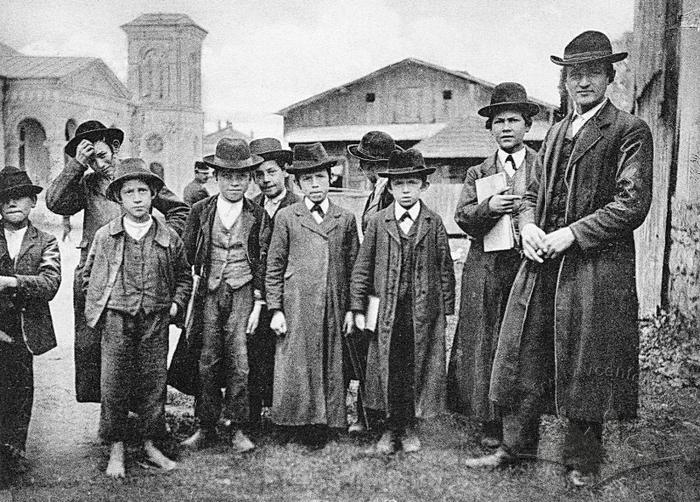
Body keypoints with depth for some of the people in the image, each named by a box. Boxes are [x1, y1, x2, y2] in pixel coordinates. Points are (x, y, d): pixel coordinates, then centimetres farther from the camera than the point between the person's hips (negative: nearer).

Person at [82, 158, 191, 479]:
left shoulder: (169, 238, 3)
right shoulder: (104, 237, 1)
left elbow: (184, 277, 15)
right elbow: (88, 276, 11)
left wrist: (176, 304, 3)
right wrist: (94, 309, 3)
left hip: (155, 322, 1)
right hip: (115, 321, -1)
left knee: (154, 383, 7)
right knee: (113, 385, 3)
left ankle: (151, 445, 22)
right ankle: (116, 449, 17)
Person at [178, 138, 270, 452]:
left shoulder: (258, 216, 4)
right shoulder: (200, 211, 4)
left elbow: (263, 262, 4)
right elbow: (187, 256, 9)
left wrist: (258, 304, -1)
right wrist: (186, 298, 5)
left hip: (242, 294, 0)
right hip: (207, 292, 1)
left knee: (238, 362, -3)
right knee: (207, 361, 2)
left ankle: (236, 428, 9)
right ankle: (206, 426, 15)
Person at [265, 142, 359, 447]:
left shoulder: (346, 219, 9)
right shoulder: (286, 217, 4)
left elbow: (353, 268, 10)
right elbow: (274, 267, 3)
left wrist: (351, 309, 5)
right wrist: (275, 309, -4)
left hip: (334, 307, 2)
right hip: (296, 307, -2)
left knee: (331, 368, 7)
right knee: (296, 368, 0)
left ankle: (327, 422, 20)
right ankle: (304, 423, 15)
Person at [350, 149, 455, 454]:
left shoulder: (434, 224, 5)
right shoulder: (377, 223, 4)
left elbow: (445, 269, 6)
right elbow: (362, 267, 5)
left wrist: (447, 310, 3)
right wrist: (358, 308, 1)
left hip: (424, 311, 0)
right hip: (386, 311, 0)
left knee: (418, 369, 5)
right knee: (388, 370, 4)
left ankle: (410, 428, 21)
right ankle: (391, 429, 18)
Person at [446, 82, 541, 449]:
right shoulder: (478, 174, 13)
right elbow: (462, 218, 1)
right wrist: (489, 207, -17)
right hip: (486, 271, 1)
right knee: (484, 346, 1)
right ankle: (491, 423, 13)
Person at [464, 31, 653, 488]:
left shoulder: (629, 131, -4)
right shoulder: (556, 132, 17)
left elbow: (633, 204, -13)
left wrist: (570, 234, -18)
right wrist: (528, 226, 0)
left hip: (595, 269, -6)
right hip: (543, 263, 6)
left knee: (585, 365, 5)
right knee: (524, 355, 11)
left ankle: (583, 462, 22)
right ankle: (517, 446, 26)